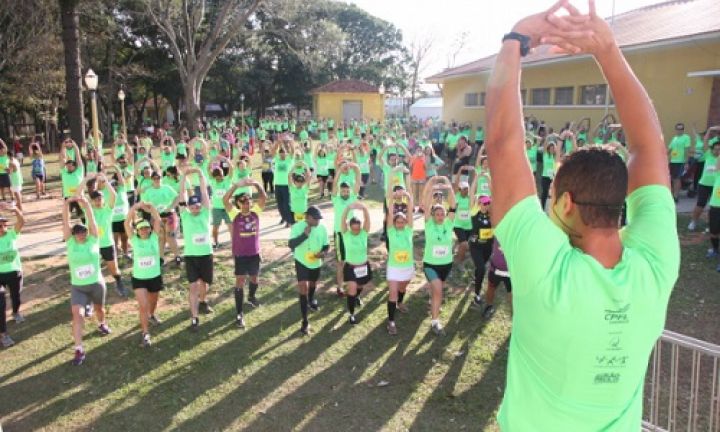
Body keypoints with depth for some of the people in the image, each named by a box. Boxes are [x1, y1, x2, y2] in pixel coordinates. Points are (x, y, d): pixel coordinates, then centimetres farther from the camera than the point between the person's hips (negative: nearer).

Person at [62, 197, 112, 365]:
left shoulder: (93, 241, -7)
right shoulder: (70, 243, -6)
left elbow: (91, 219, -17)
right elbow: (66, 222, -15)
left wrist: (86, 204, -27)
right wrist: (66, 204, -26)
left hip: (96, 284, 1)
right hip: (77, 287, 0)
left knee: (99, 308, 23)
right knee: (77, 314, -15)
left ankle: (102, 324, 57)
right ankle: (79, 350, -12)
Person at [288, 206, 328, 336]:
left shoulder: (322, 228, -9)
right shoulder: (297, 227, -18)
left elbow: (326, 245, 1)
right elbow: (291, 244, -25)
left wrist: (323, 252, -22)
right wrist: (304, 235, -36)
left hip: (316, 263, 4)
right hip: (301, 262, -4)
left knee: (313, 284, 27)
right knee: (303, 288, -14)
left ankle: (311, 299, 63)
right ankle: (305, 322, -9)